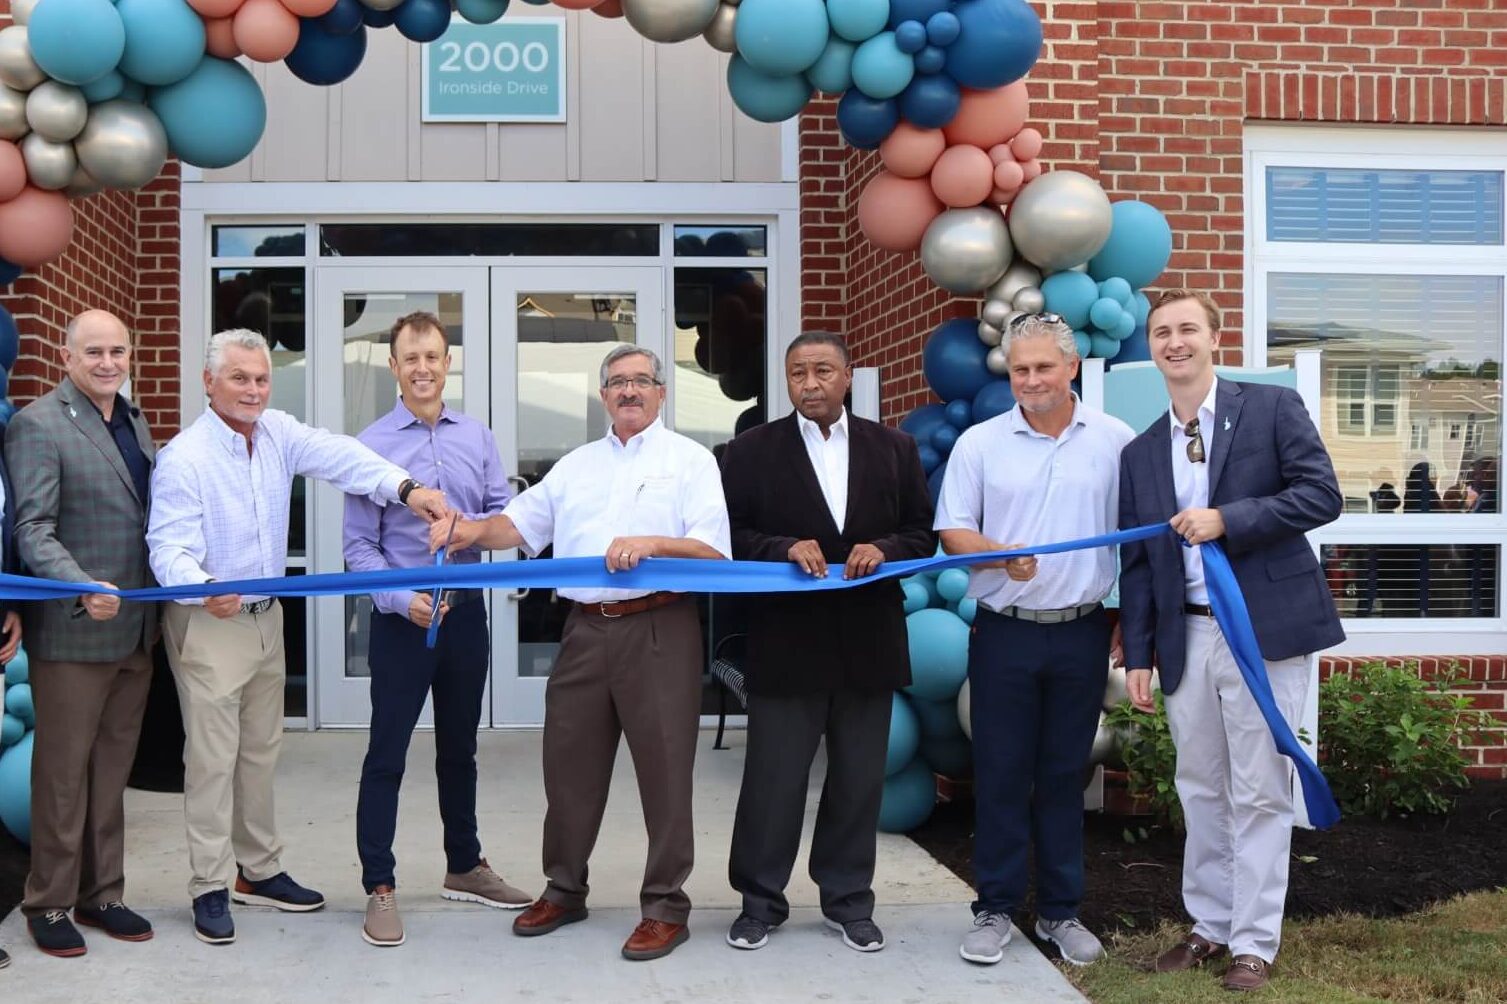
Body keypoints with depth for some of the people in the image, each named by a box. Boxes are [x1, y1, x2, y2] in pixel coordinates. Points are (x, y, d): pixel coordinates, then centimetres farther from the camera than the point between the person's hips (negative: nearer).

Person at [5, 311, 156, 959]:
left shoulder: (133, 420, 12)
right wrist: (83, 588, -32)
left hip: (135, 632, 6)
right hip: (72, 632, -6)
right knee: (63, 775, 5)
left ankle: (101, 895, 27)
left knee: (112, 772, 15)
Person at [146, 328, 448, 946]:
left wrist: (404, 487, -29)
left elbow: (339, 457, -12)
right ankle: (210, 887, 8)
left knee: (261, 750, 15)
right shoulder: (184, 458, -17)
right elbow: (170, 547, -23)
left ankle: (259, 871, 28)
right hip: (208, 624, -7)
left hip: (267, 617, 7)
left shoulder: (278, 433, 1)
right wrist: (204, 589, -44)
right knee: (213, 759, -3)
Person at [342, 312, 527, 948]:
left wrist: (469, 526, -17)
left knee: (460, 749, 17)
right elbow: (359, 545, -8)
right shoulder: (371, 444, -7)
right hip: (400, 617, -4)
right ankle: (379, 887, 10)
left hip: (466, 611, 4)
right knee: (387, 754, 0)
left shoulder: (477, 438, 4)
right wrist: (403, 600, -20)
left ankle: (464, 868, 32)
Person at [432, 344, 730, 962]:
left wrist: (652, 544, -23)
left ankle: (666, 906, 9)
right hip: (586, 628, 5)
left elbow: (713, 551, -7)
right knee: (570, 763, 11)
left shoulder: (688, 459, 3)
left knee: (663, 768, -1)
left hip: (659, 629, -5)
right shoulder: (577, 464, 19)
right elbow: (522, 523, 16)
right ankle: (564, 889, 26)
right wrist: (475, 531, -3)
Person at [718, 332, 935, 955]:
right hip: (785, 643, -2)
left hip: (869, 643, 2)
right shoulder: (752, 450, 2)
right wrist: (785, 548, -17)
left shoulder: (894, 449, 8)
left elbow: (923, 533, 7)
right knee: (773, 779, 4)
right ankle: (760, 900, 19)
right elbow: (730, 535, -2)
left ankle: (849, 900, 25)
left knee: (859, 781, 11)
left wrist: (882, 549, -12)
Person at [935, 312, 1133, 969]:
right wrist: (1000, 556, -19)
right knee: (1000, 773, 5)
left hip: (1083, 632, 0)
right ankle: (995, 908, 17)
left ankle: (1060, 911, 21)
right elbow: (952, 532, 0)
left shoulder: (1115, 441, 1)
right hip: (1005, 632, 0)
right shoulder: (979, 443, 1)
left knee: (1065, 774, 10)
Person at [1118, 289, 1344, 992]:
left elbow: (1322, 495, -8)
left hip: (1266, 628, -4)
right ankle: (1209, 926, 25)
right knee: (1200, 790, 12)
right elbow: (1136, 564, 11)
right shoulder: (1141, 453, 11)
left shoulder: (1272, 408, -1)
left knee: (1259, 792, 1)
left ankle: (1254, 942, 11)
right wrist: (1138, 657, 6)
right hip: (1187, 637, 5)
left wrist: (1227, 520, -18)